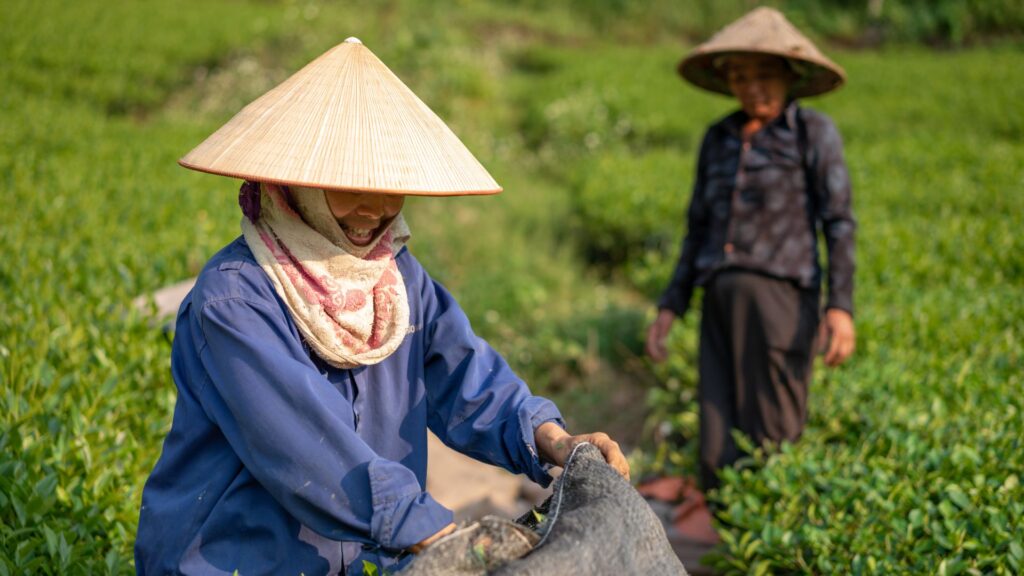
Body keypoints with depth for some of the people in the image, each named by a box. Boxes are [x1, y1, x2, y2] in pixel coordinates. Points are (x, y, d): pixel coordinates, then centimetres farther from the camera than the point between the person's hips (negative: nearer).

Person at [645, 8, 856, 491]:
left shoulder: (813, 133, 3)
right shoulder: (718, 138, 16)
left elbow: (839, 224, -2)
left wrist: (840, 306, -13)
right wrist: (671, 306, 15)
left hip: (781, 296, -5)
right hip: (722, 301, 5)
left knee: (773, 440, -4)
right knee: (718, 448, 3)